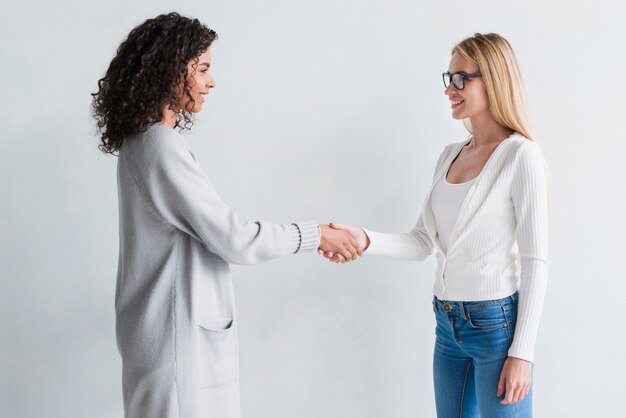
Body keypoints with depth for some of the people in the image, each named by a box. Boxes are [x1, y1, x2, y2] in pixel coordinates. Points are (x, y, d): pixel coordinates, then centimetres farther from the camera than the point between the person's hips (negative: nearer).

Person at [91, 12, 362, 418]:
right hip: (178, 334, -9)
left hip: (180, 326, 9)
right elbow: (235, 240, -19)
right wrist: (316, 234, -8)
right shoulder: (162, 148, -20)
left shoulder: (141, 141, 9)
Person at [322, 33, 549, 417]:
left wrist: (523, 352, -17)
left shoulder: (520, 155, -11)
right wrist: (365, 239, -9)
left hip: (497, 323, -7)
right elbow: (423, 243, 9)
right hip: (448, 323, 7)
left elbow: (535, 260, -14)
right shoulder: (450, 155, 10)